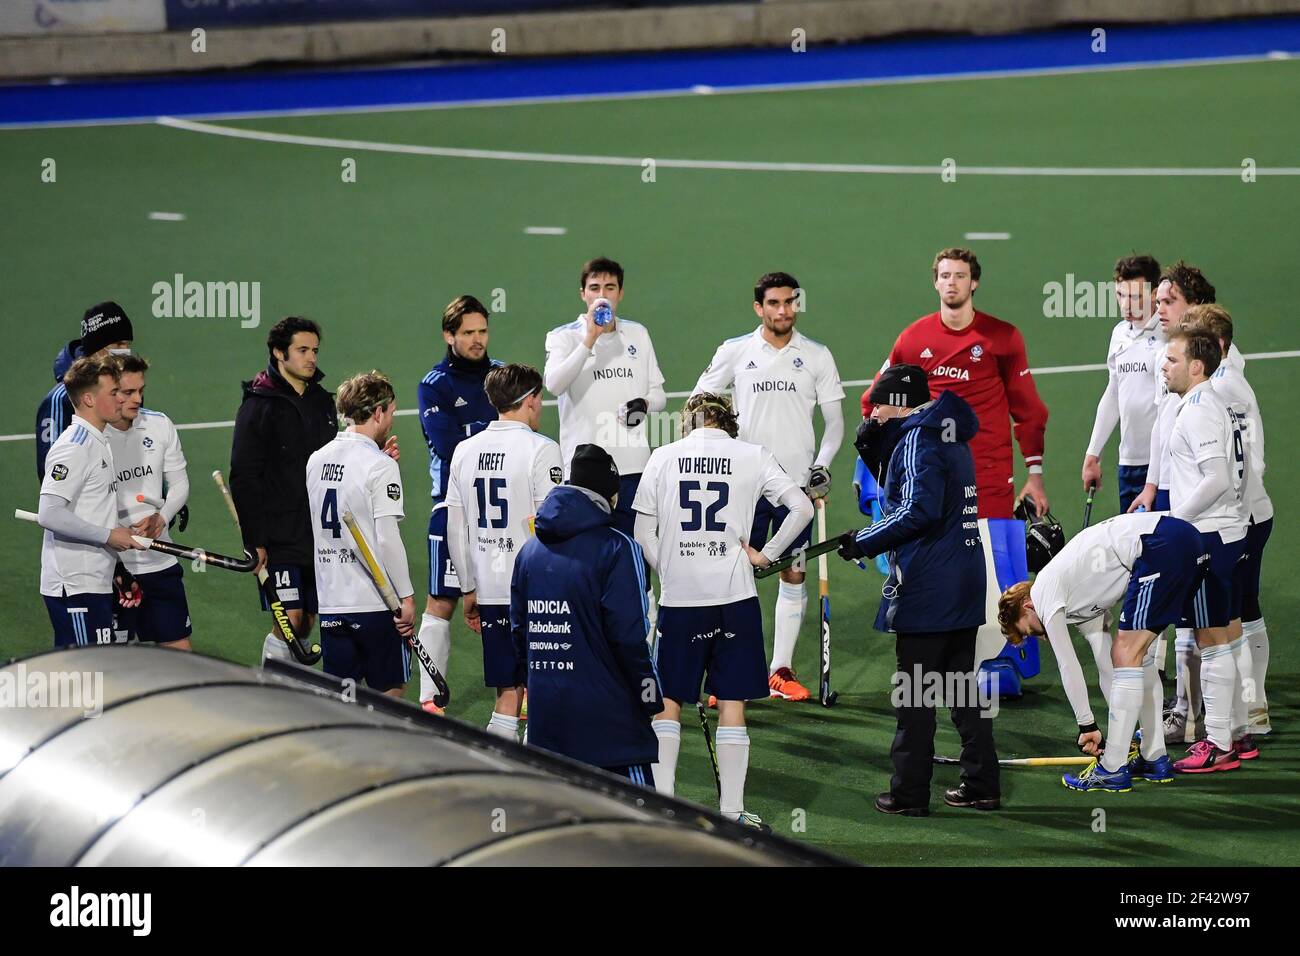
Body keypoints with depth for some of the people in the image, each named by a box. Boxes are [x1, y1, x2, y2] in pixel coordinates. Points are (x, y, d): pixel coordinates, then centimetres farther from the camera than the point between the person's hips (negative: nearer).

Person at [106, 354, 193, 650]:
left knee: (179, 648, 7)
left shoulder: (160, 425, 3)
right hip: (110, 567, -4)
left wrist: (161, 518, -8)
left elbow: (179, 484, 12)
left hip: (160, 560, 4)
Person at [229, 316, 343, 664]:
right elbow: (244, 477, -11)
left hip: (320, 539, 6)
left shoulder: (322, 401, 12)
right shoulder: (259, 406, -8)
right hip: (279, 540, -6)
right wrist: (255, 540, -16)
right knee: (289, 619, -12)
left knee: (307, 622, 7)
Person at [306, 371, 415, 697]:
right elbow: (388, 539, -18)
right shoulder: (380, 465, -13)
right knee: (389, 690, 8)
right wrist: (406, 596, -10)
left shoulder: (317, 460, 7)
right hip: (375, 602, -6)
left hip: (330, 600, 6)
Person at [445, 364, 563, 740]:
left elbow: (456, 530, 13)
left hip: (490, 593, 5)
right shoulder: (542, 450, -9)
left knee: (507, 693, 10)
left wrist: (469, 589, 21)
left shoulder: (465, 451, 9)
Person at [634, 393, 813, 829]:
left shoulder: (663, 457, 4)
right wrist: (766, 554, 3)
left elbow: (643, 535, 5)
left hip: (678, 598, 0)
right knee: (731, 703, 6)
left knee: (668, 701, 10)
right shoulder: (752, 456, 2)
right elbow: (802, 507, -5)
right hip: (735, 597, 0)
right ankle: (732, 809, 7)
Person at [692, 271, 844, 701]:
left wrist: (821, 465, -5)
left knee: (794, 575, 2)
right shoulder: (734, 352, 2)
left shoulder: (816, 356, 4)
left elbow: (834, 420, 8)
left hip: (796, 483, 1)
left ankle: (781, 671, 9)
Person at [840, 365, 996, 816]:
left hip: (925, 588, -9)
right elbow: (898, 486, 25)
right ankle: (981, 786, 16)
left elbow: (919, 510, -24)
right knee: (962, 684, 14)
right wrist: (873, 445, 9)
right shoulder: (949, 438, 16)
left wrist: (864, 541, -16)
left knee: (912, 692, -2)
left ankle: (909, 792, 1)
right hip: (966, 583, 9)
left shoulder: (917, 441, -13)